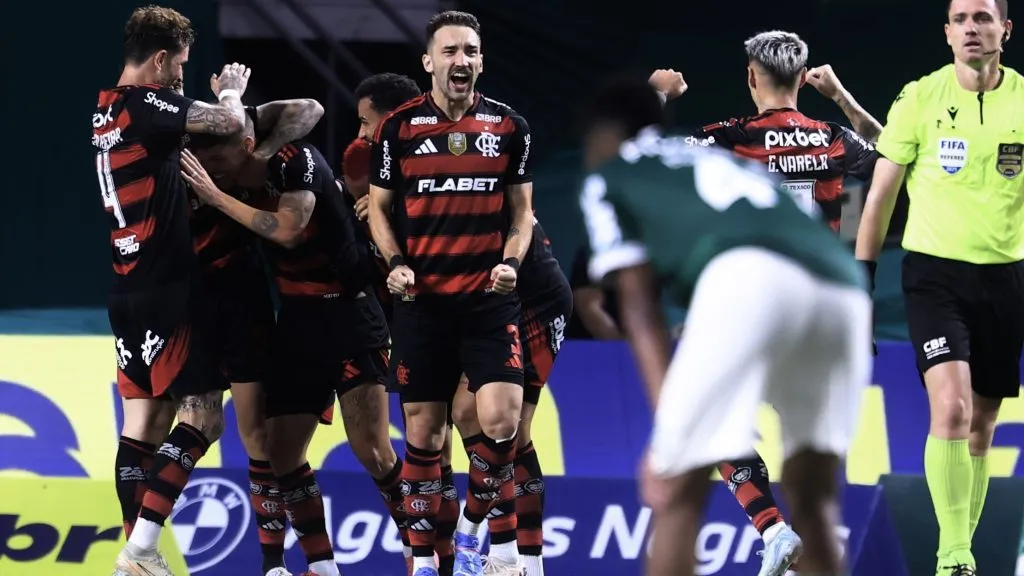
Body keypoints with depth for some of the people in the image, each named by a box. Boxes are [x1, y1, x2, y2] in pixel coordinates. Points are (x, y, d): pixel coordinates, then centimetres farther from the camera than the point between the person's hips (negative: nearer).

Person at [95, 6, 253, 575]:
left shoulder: (108, 110, 12)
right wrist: (231, 92, 3)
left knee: (144, 421, 11)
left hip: (128, 288, 9)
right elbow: (230, 122, -20)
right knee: (203, 417, -7)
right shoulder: (147, 105, -16)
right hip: (167, 287, -9)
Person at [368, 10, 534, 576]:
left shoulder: (508, 126, 4)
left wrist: (511, 260, -7)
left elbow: (522, 210, 11)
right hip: (422, 298, 0)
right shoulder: (399, 127, 2)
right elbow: (379, 207, 10)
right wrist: (395, 262, -6)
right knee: (423, 431, 3)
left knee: (501, 418, -15)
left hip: (489, 297, 0)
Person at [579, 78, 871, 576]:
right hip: (843, 289, 5)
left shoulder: (607, 180, 26)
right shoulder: (727, 163, 43)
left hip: (750, 275, -5)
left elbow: (640, 306, 14)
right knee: (812, 504, 16)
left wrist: (668, 421, 3)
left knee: (675, 494, 2)